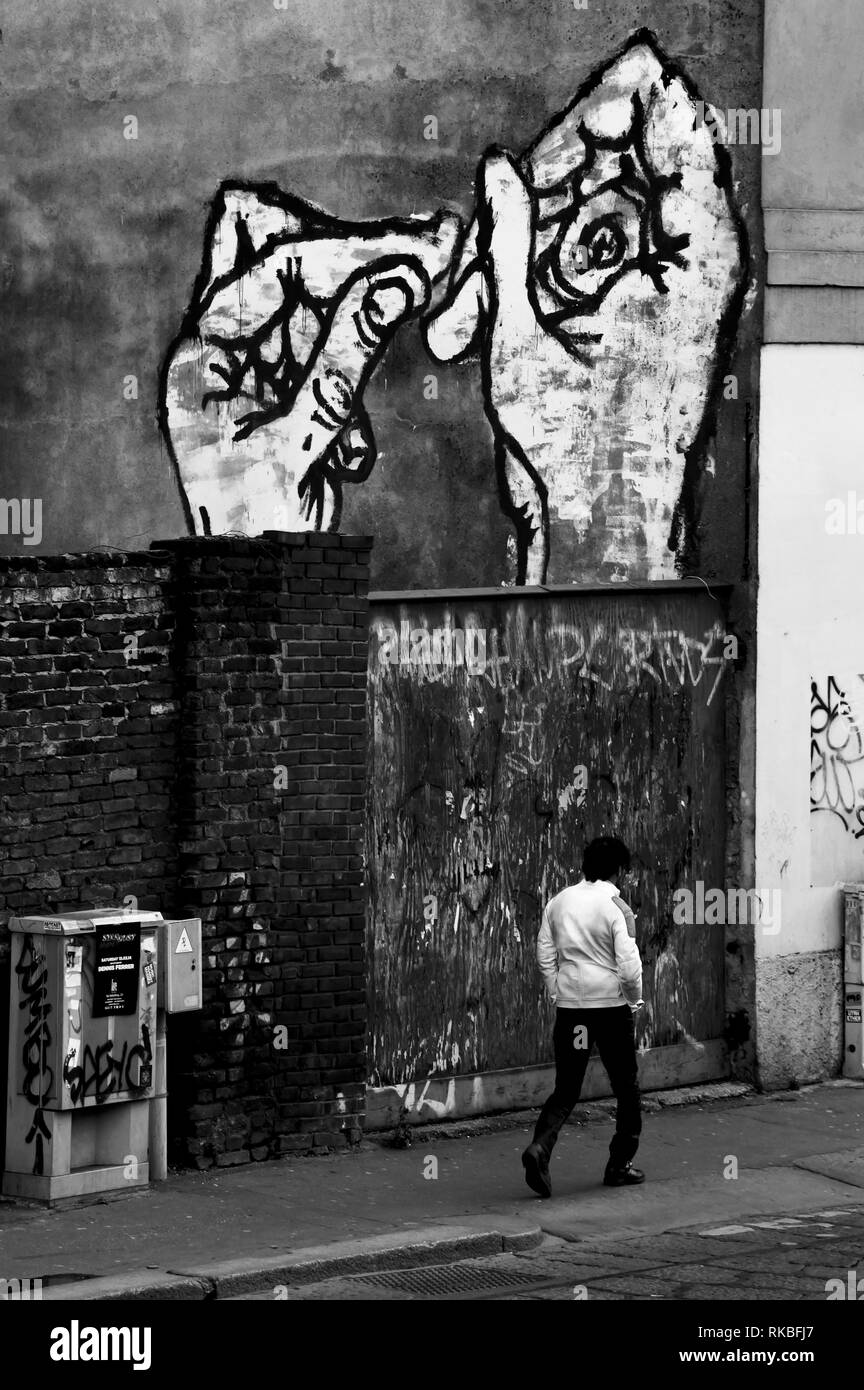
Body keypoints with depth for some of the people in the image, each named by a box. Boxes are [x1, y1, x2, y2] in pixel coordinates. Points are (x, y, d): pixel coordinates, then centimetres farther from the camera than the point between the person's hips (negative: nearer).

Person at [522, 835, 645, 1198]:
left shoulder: (559, 902, 4)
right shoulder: (617, 909, -11)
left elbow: (545, 955, 7)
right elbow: (629, 967, -15)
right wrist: (635, 1001, 2)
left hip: (569, 1005, 4)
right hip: (611, 1005, -4)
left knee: (565, 1089, 7)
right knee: (626, 1087, 13)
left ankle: (540, 1147, -16)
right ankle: (620, 1165, 18)